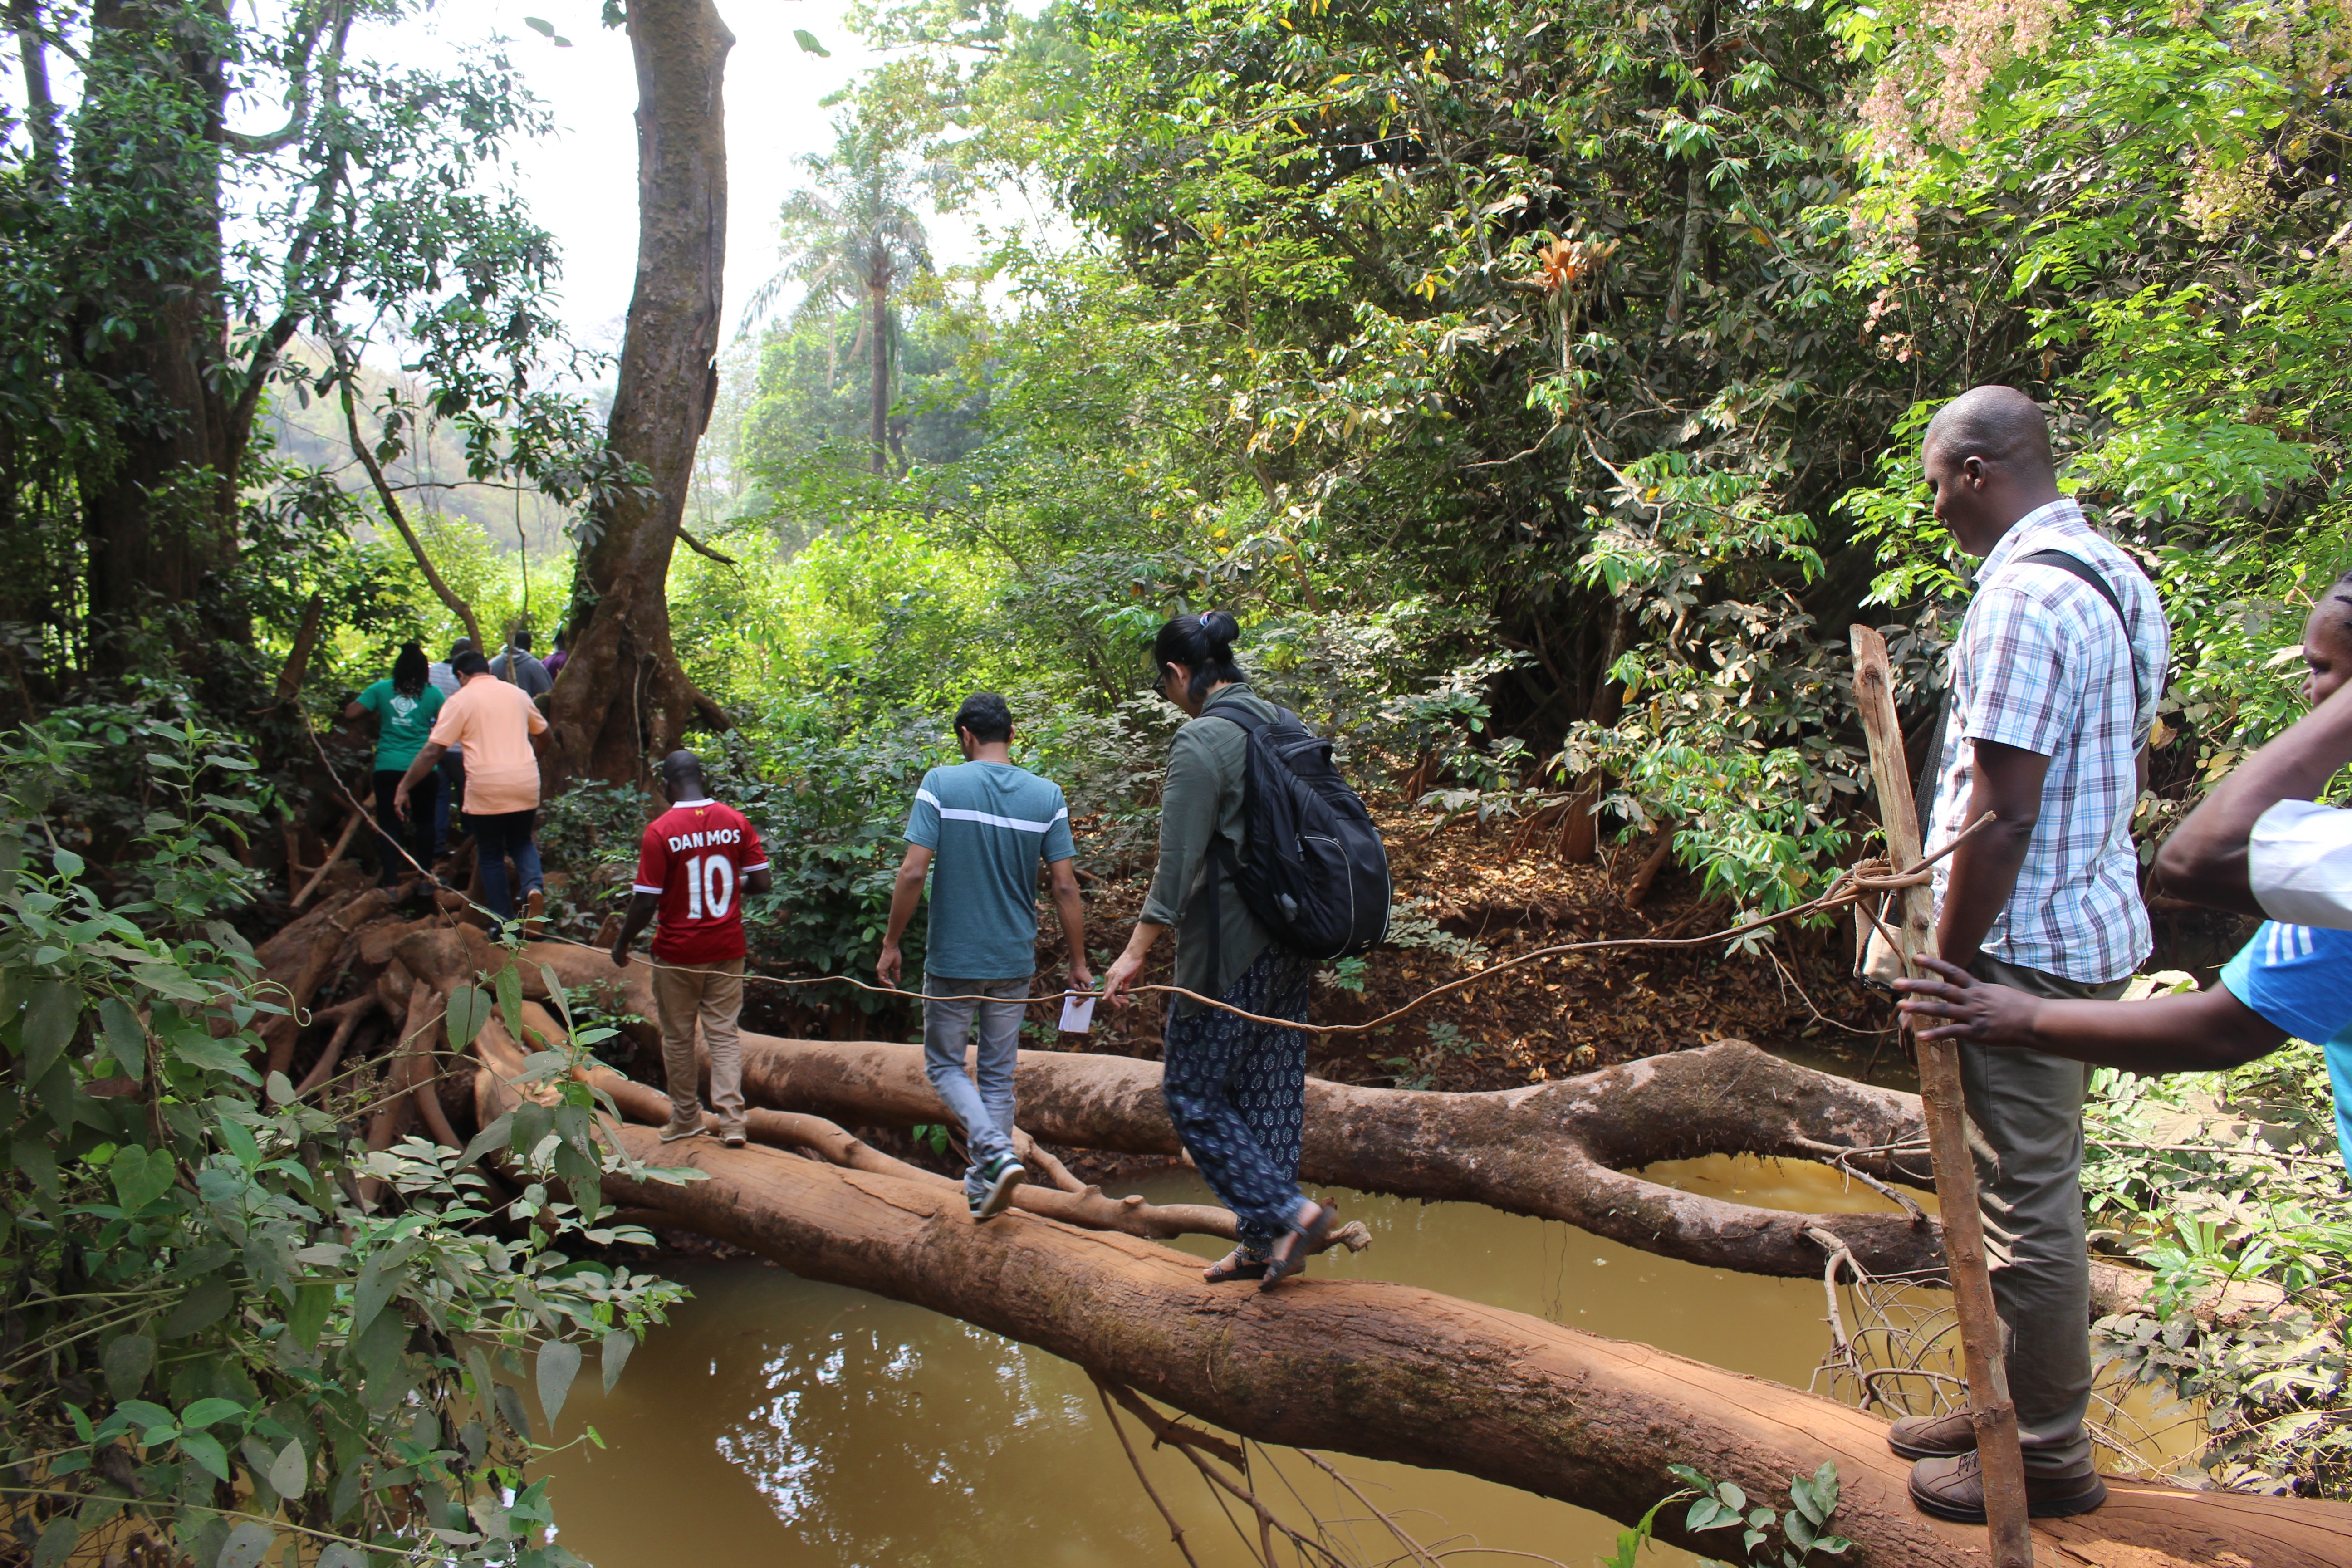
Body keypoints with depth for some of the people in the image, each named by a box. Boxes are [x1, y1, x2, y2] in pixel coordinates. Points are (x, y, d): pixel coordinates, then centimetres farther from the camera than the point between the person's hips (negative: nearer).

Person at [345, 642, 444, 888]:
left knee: (388, 823, 3)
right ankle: (425, 876, 18)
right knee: (424, 821, 14)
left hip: (388, 768, 0)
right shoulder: (432, 693, 1)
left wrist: (362, 697, 19)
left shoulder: (381, 689, 3)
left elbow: (350, 713, 1)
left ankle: (389, 881, -2)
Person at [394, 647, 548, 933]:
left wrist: (404, 788, -2)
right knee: (521, 842, 23)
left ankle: (505, 926, 12)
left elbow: (432, 752, -8)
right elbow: (544, 734, 25)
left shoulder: (461, 700, -3)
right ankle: (534, 887, -6)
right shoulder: (518, 694, 11)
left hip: (486, 791, -3)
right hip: (526, 786, 3)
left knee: (491, 856, 13)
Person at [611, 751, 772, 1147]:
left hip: (678, 952, -3)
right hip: (727, 949, 3)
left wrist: (622, 943, 1)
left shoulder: (660, 832, -15)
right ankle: (732, 1120, 0)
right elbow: (762, 882, -3)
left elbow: (646, 902, -14)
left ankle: (686, 1118, 24)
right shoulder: (735, 822, -5)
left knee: (678, 1037, 13)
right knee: (724, 1032, 8)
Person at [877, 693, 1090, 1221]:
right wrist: (1079, 963, 4)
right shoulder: (1047, 796, -2)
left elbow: (914, 872, -15)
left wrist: (891, 944, -4)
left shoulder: (941, 785, -10)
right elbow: (1065, 887, -4)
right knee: (998, 1074, 14)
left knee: (945, 1065, 12)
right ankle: (983, 1188, 20)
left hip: (952, 959, -3)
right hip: (1014, 961, 3)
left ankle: (998, 1154, -10)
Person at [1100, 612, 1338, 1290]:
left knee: (1194, 1092, 4)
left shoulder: (1201, 740, -15)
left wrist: (1136, 952, -12)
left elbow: (1180, 862, -17)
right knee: (1272, 1091, 13)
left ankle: (1289, 1212, -2)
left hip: (1230, 949, -8)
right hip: (1292, 943, 8)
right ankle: (1266, 1242, 20)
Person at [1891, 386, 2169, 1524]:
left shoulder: (2025, 598, -21)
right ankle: (2021, 1405, 33)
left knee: (2032, 1199, 2)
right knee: (2034, 1186, 19)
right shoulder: (2111, 574, 11)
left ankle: (2047, 1456, 16)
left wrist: (1950, 967, -15)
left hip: (2027, 945, -10)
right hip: (2090, 925, 10)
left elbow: (2003, 813, -24)